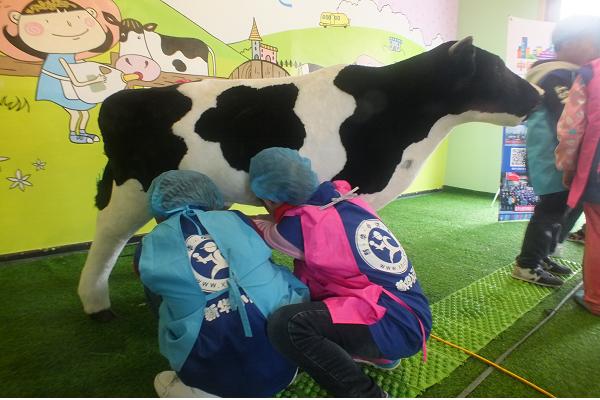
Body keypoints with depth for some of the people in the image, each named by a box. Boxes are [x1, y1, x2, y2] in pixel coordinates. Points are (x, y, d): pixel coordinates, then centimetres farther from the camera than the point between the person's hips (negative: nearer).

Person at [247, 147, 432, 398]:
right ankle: (380, 354, 24)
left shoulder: (301, 225, -15)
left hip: (397, 326, -9)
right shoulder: (343, 198, 4)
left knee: (286, 324, -21)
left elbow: (263, 231, 10)